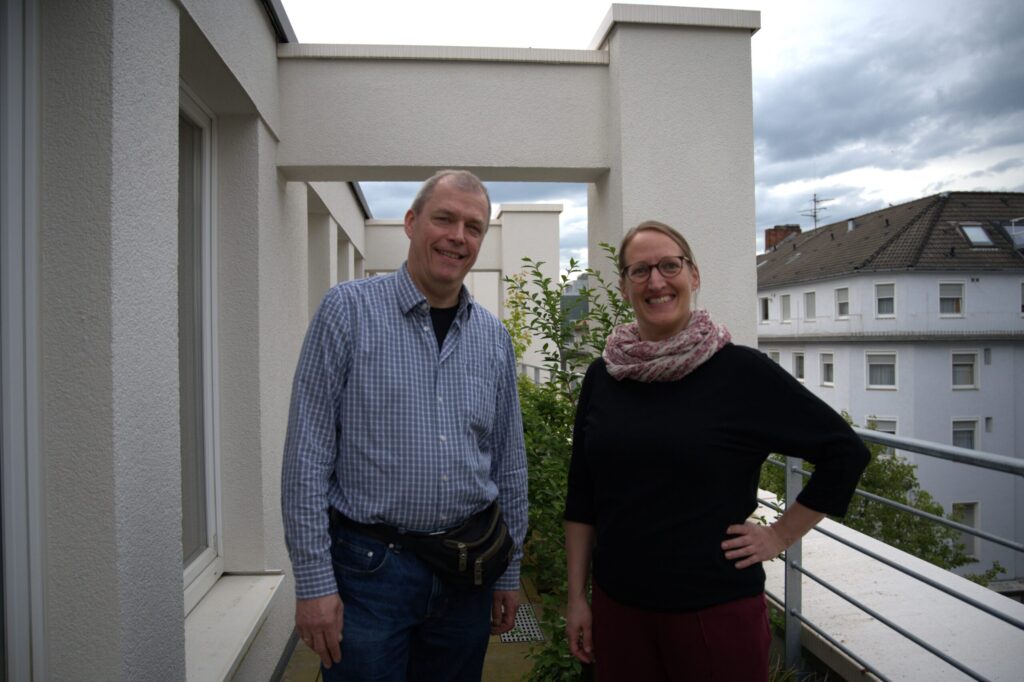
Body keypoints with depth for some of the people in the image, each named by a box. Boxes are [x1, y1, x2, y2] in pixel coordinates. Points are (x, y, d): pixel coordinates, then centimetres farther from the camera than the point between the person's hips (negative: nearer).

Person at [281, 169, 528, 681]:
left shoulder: (494, 337, 5)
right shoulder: (349, 309, -8)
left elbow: (509, 463, 10)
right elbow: (307, 455, -10)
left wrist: (509, 572, 11)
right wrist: (313, 581, -11)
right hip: (369, 565, -4)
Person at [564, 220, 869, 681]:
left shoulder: (741, 371, -10)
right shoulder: (603, 376, 1)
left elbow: (845, 451, -2)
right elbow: (581, 497, 6)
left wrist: (780, 534, -3)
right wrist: (577, 597, 6)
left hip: (718, 609, -3)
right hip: (617, 607, 3)